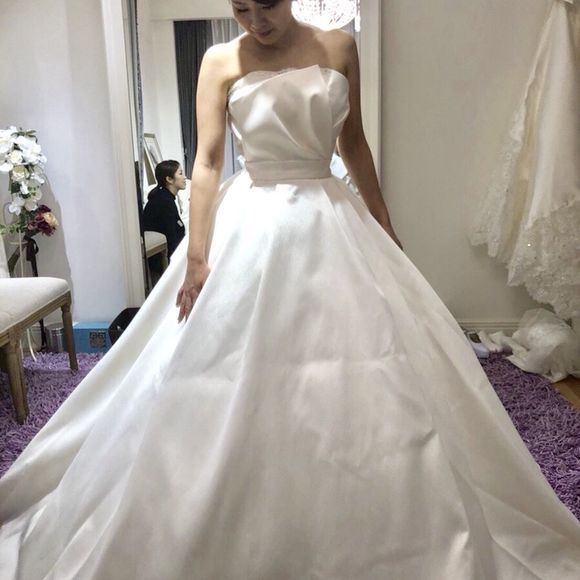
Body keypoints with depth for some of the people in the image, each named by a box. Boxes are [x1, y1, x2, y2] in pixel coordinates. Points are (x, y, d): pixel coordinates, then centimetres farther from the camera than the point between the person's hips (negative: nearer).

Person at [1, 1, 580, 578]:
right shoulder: (221, 61, 1)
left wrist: (381, 219, 13)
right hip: (250, 226, -2)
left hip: (330, 222, 3)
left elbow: (353, 141, 13)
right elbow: (207, 161, -4)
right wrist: (196, 255, -10)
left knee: (357, 375, 6)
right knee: (237, 381, 2)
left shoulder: (338, 48, 6)